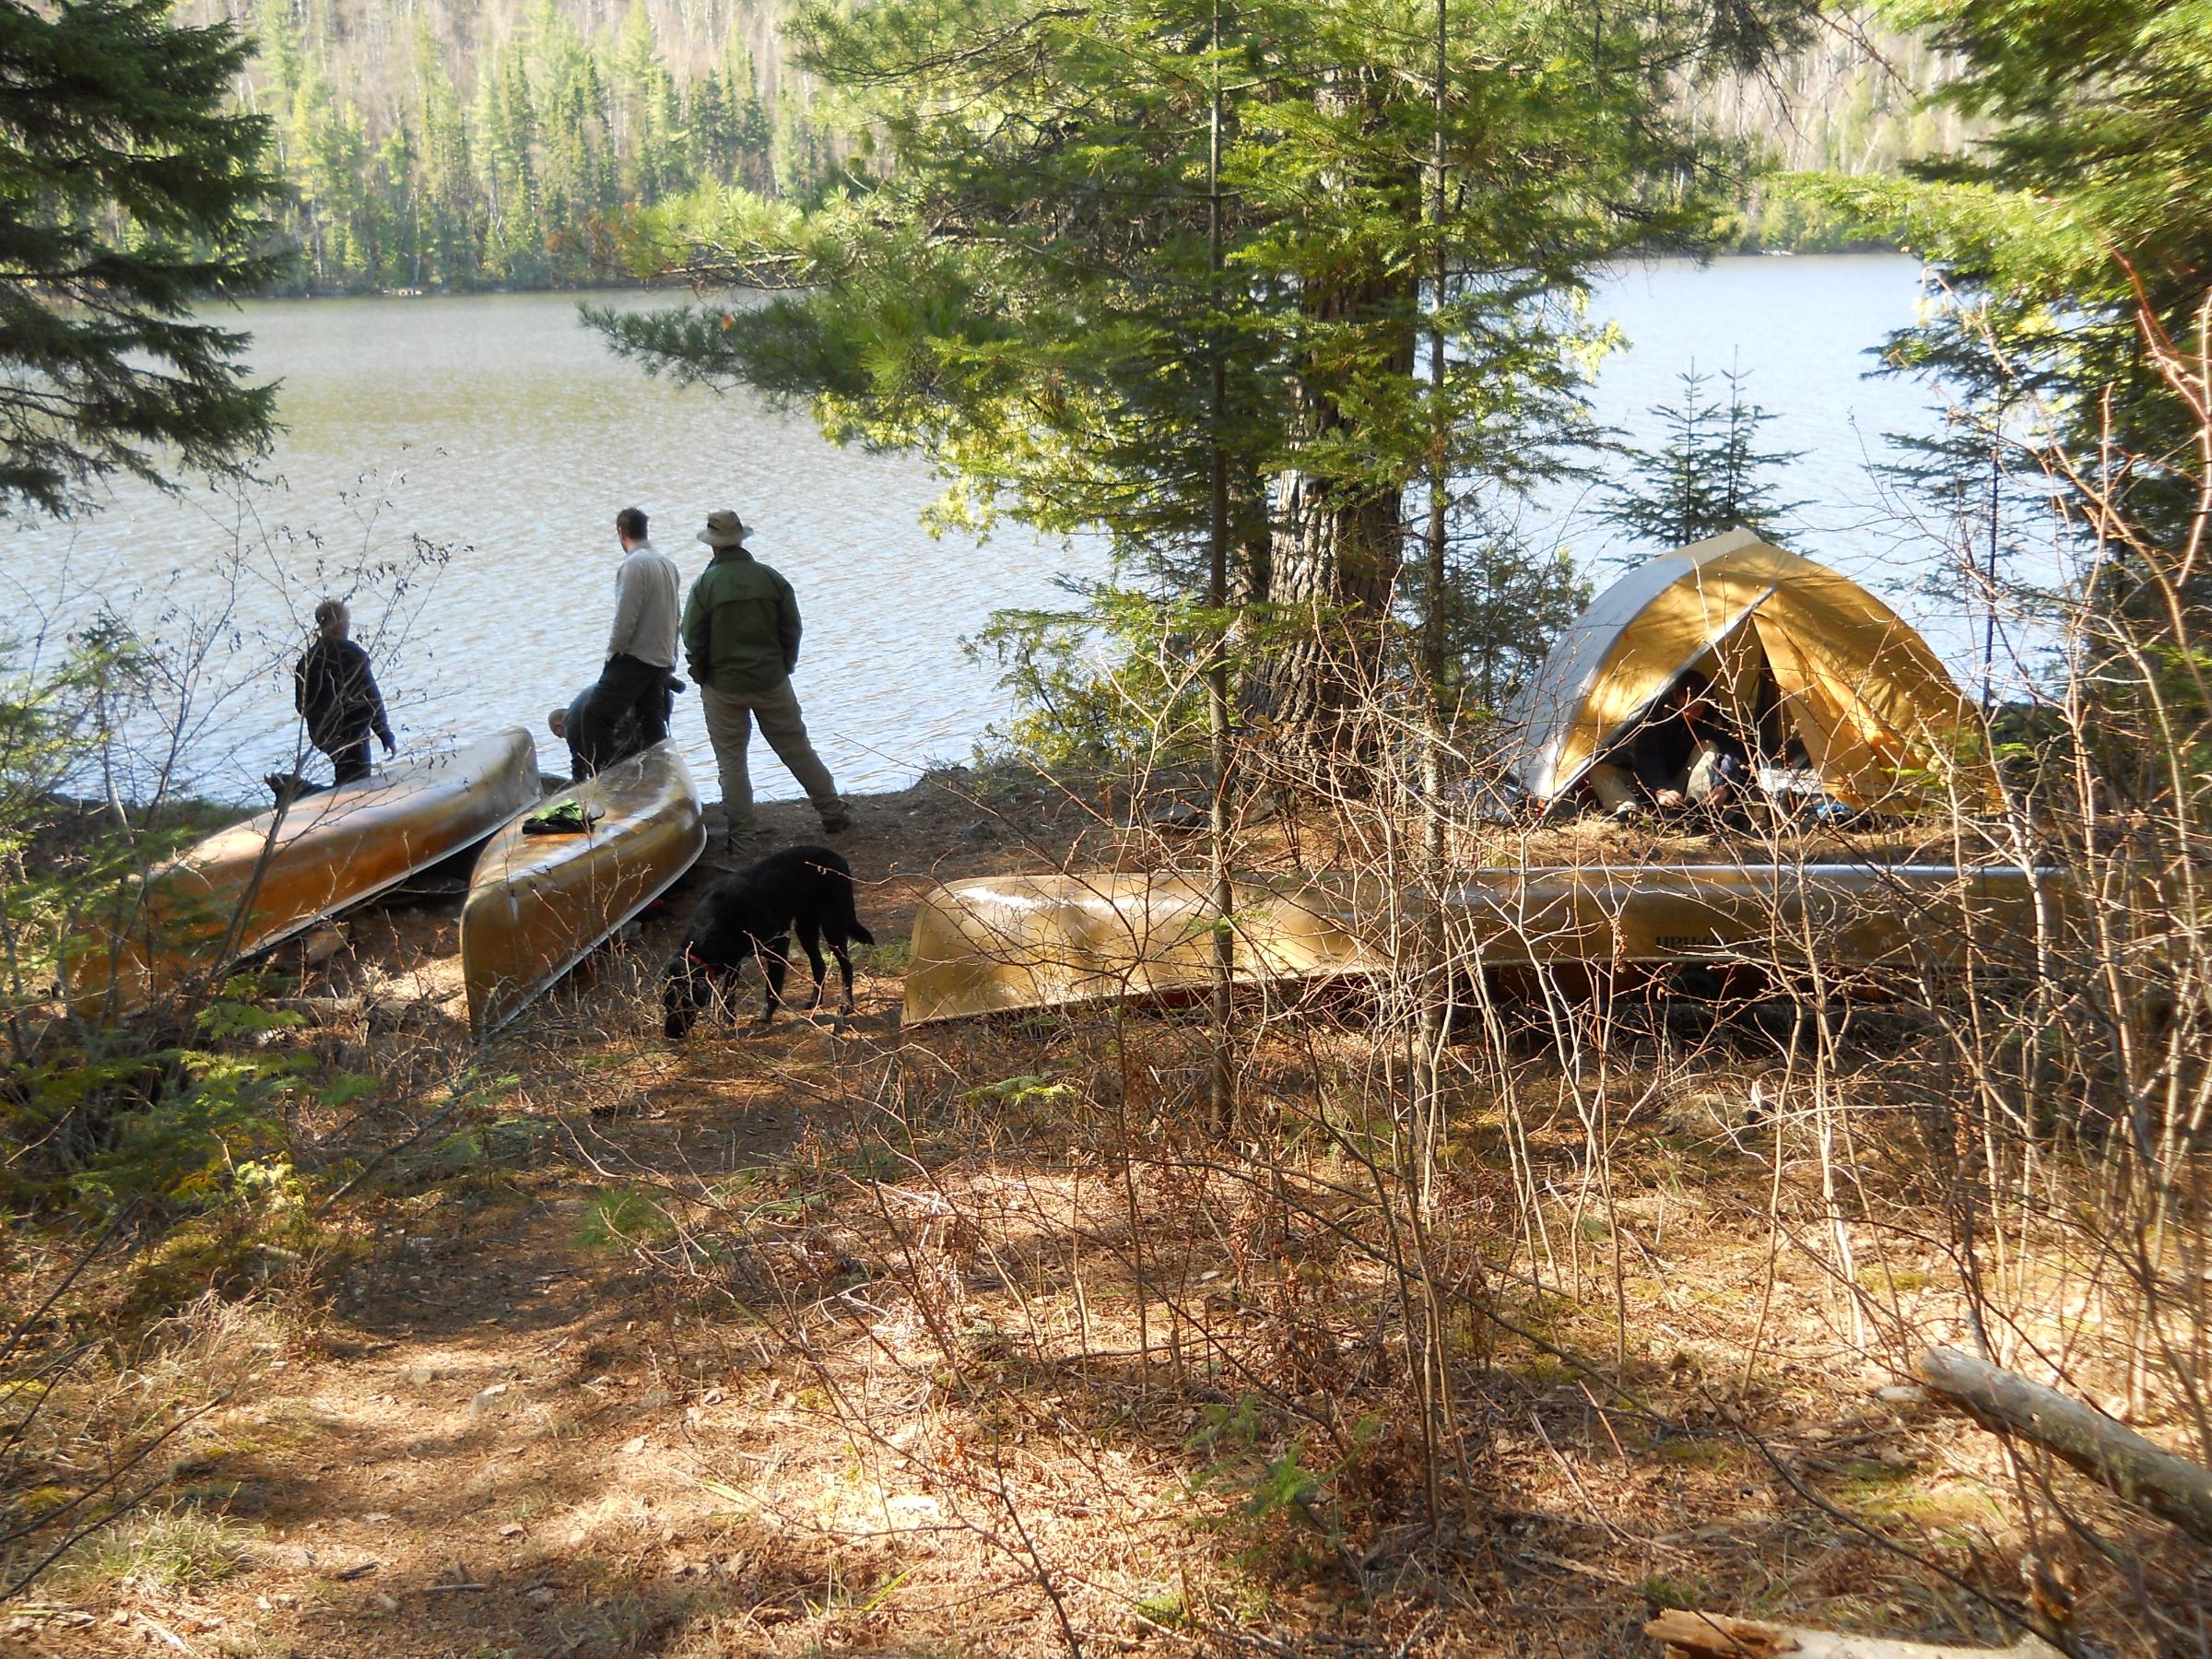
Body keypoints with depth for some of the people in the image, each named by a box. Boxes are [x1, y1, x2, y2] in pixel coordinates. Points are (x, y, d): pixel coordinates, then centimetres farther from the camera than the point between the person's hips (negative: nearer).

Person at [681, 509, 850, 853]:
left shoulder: (705, 585, -10)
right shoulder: (771, 579, -3)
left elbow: (694, 641, -7)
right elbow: (792, 631, 2)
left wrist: (703, 679, 8)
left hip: (723, 687, -2)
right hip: (771, 683, 2)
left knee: (731, 760, 6)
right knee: (797, 749, 12)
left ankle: (741, 835, 7)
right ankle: (833, 815, 19)